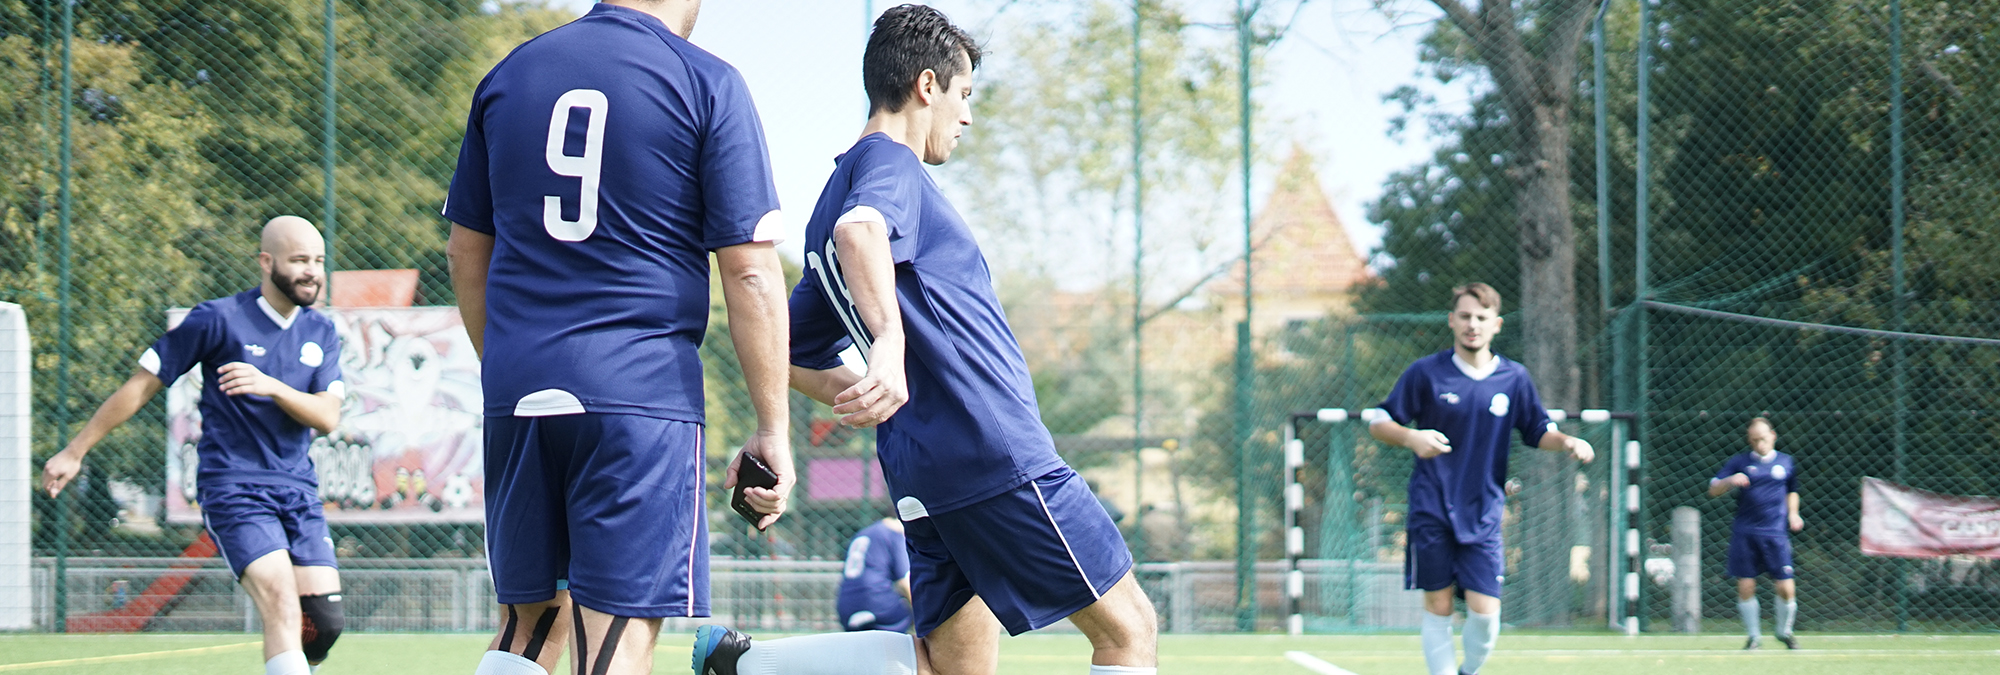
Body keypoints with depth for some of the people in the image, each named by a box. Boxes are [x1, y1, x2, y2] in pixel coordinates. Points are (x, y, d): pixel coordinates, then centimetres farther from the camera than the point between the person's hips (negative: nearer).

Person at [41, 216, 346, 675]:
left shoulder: (322, 334, 9)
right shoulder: (218, 320, -6)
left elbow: (328, 417, -2)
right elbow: (141, 386, 1)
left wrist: (271, 386, -20)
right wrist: (75, 452, 3)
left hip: (299, 491, 5)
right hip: (232, 487, -5)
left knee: (325, 623, -5)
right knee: (283, 607, -23)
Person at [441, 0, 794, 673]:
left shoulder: (508, 74, 12)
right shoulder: (709, 85, -2)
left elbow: (467, 252, 18)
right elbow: (750, 271, -6)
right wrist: (772, 429, -2)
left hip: (516, 391, 5)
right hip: (640, 394, -5)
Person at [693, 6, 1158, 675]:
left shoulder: (845, 183, 22)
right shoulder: (890, 164, -5)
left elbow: (793, 355, 25)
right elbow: (859, 230, -31)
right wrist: (890, 344, -45)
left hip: (922, 467, 9)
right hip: (997, 455, -9)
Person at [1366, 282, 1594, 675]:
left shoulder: (1514, 378, 5)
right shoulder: (1426, 373, -1)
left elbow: (1538, 432, 15)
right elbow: (1378, 422, 3)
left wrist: (1567, 442, -6)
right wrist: (1411, 437, -17)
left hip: (1483, 516, 1)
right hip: (1432, 510, -1)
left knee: (1485, 611, -6)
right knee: (1438, 607, -1)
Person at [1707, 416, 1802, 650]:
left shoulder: (1787, 463, 10)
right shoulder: (1739, 462, 3)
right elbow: (1713, 490, 1)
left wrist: (1792, 514, 12)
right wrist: (1730, 481, -18)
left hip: (1775, 534, 1)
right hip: (1744, 534, -1)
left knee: (1786, 588, -5)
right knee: (1745, 587, -3)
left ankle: (1784, 631, 20)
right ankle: (1753, 636, 14)